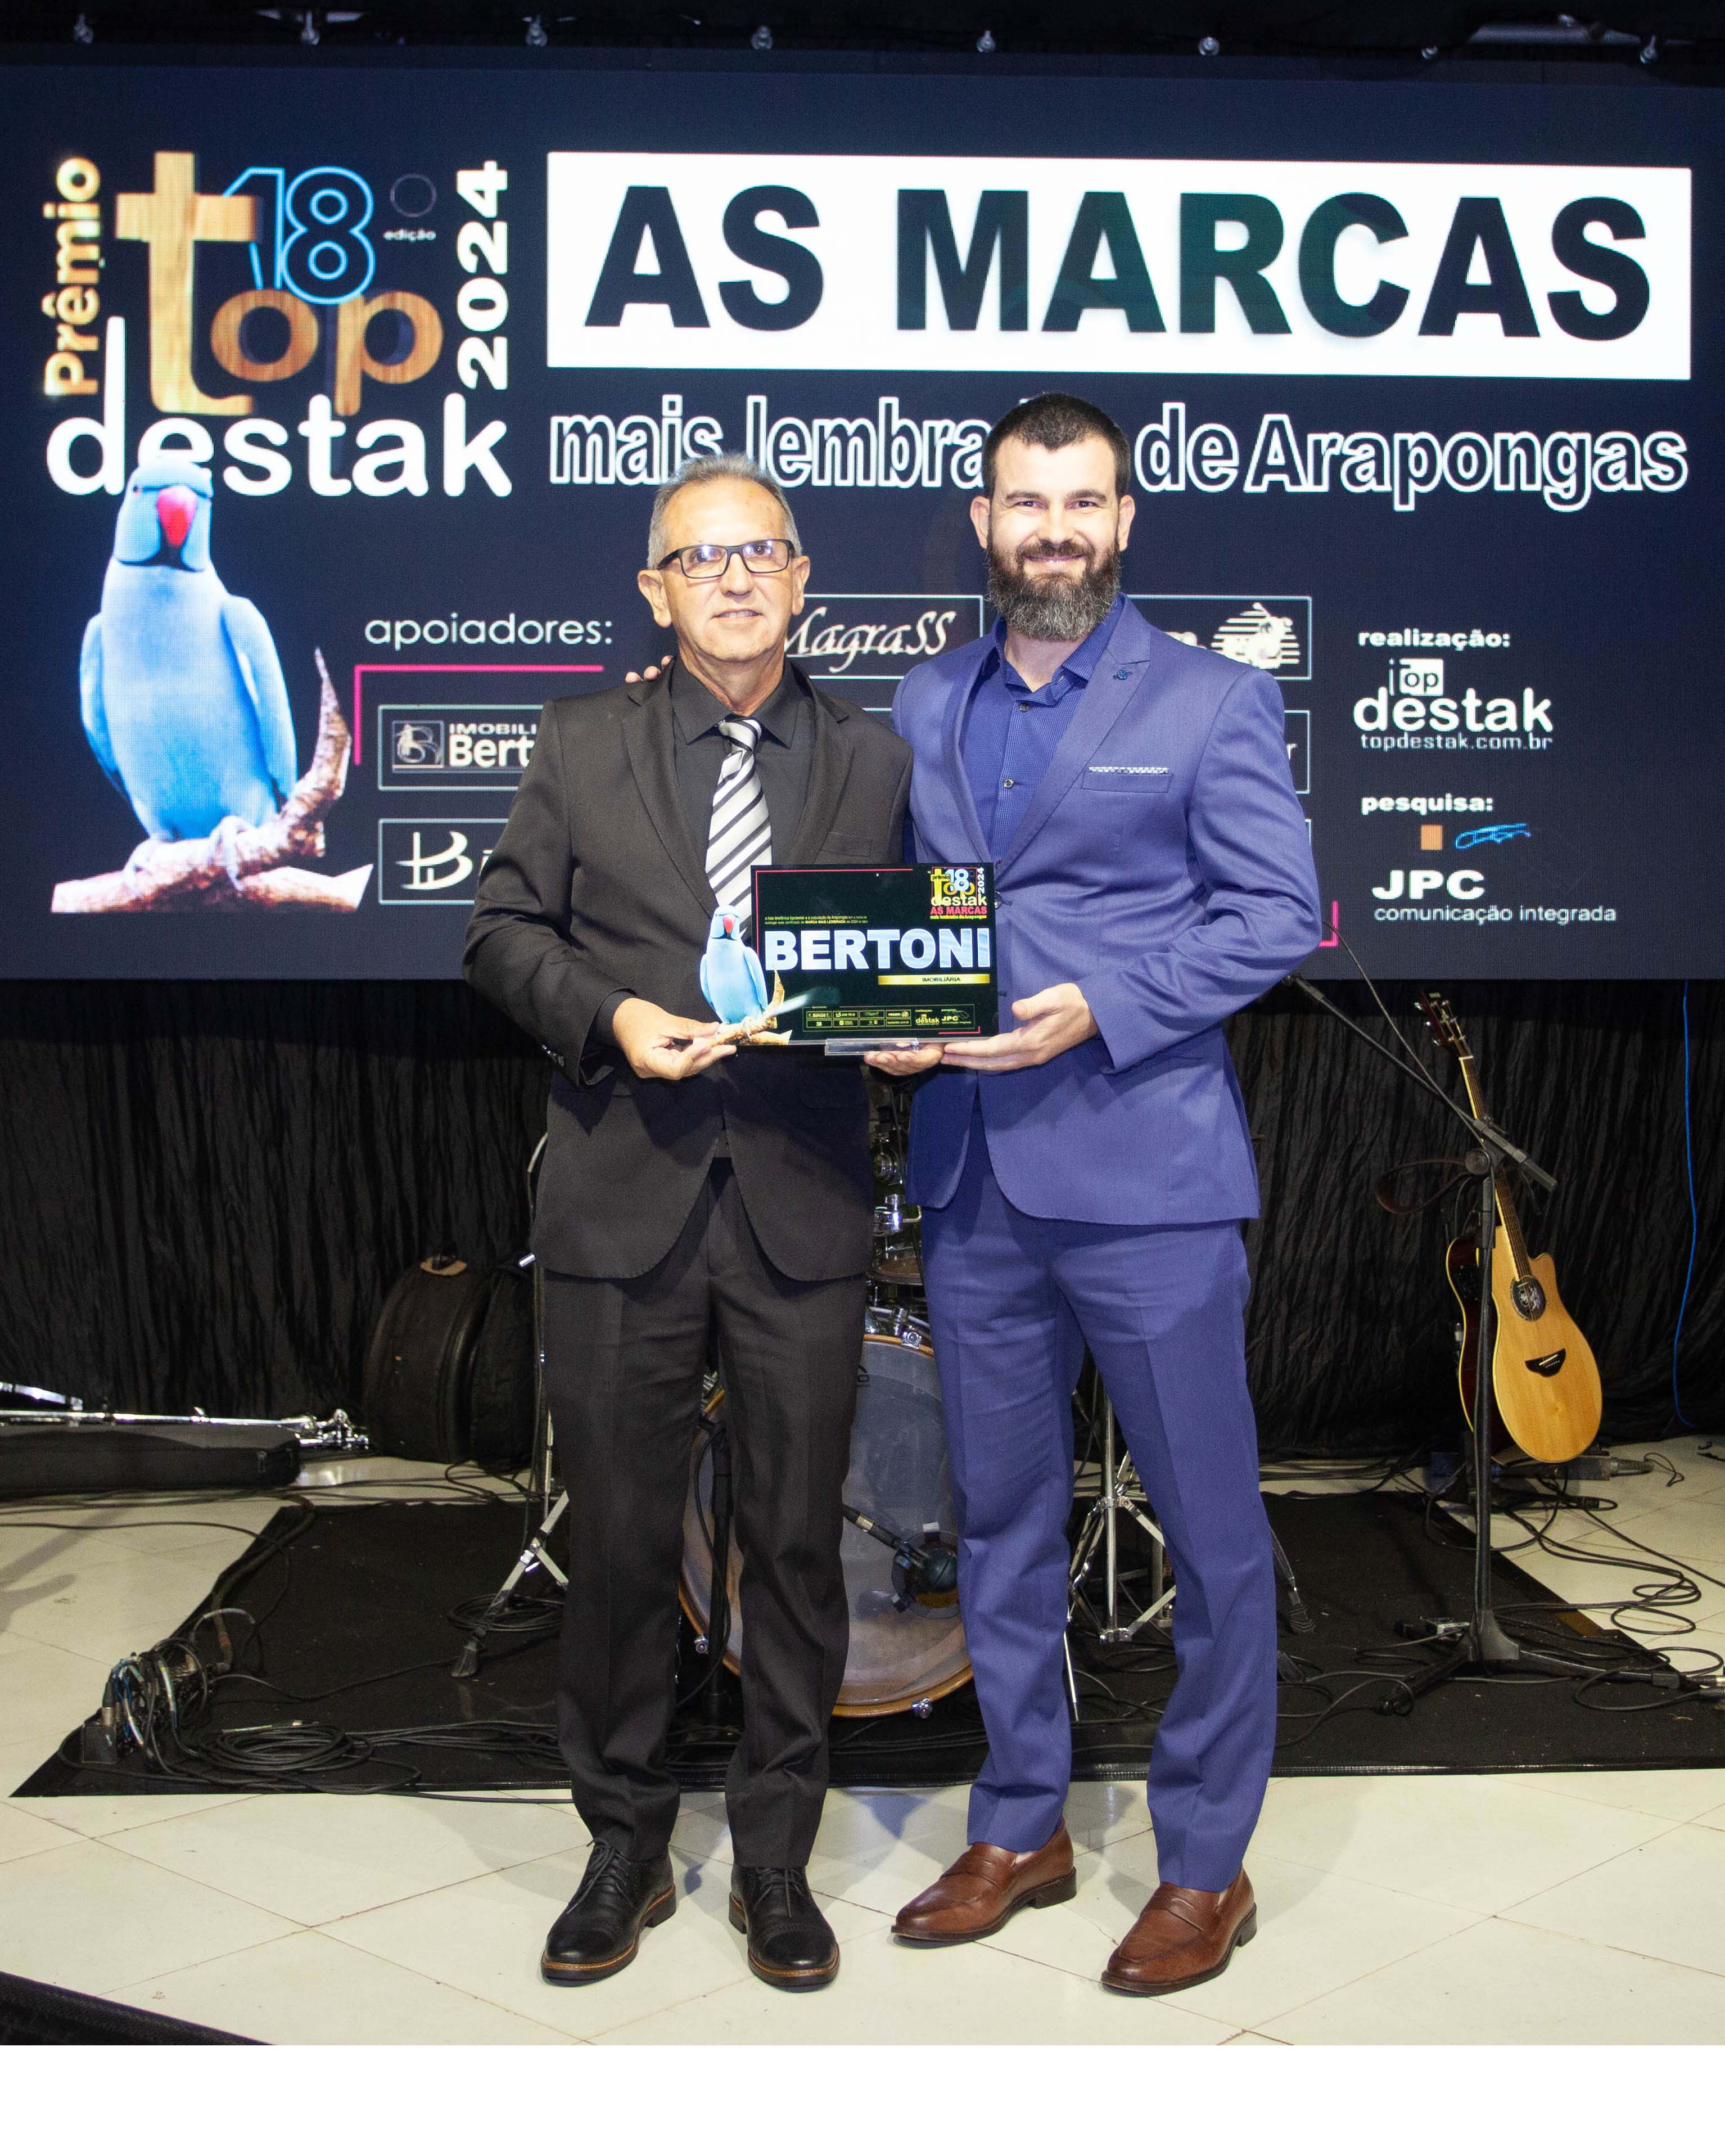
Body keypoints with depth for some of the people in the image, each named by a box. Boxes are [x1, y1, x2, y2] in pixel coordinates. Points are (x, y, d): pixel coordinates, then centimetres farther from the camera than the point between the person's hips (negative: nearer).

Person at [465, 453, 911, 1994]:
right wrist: (606, 1013, -10)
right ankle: (624, 1853, 25)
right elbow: (504, 931, 7)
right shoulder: (582, 743, 8)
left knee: (799, 1537, 7)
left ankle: (777, 1863, 24)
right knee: (620, 1538, 7)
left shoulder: (873, 760, 9)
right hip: (624, 1196, 0)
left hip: (806, 1204, 0)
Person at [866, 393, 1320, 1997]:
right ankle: (1020, 1829, 30)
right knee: (999, 1515, 13)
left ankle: (1205, 1866, 19)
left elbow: (1279, 912, -6)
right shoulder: (923, 706, 14)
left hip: (1146, 1173, -4)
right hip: (973, 1177, 5)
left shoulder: (1211, 701, 0)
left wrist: (1097, 1007, -16)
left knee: (1209, 1527, 2)